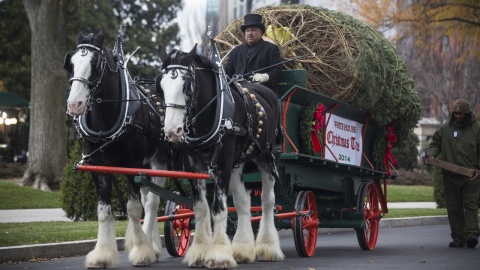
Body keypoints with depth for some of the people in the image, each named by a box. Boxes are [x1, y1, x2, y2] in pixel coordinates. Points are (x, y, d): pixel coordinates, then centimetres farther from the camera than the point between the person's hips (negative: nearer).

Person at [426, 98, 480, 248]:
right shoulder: (445, 128, 8)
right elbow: (435, 144, 17)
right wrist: (431, 154, -4)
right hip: (450, 177, 3)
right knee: (454, 208, 4)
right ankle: (458, 238, 8)